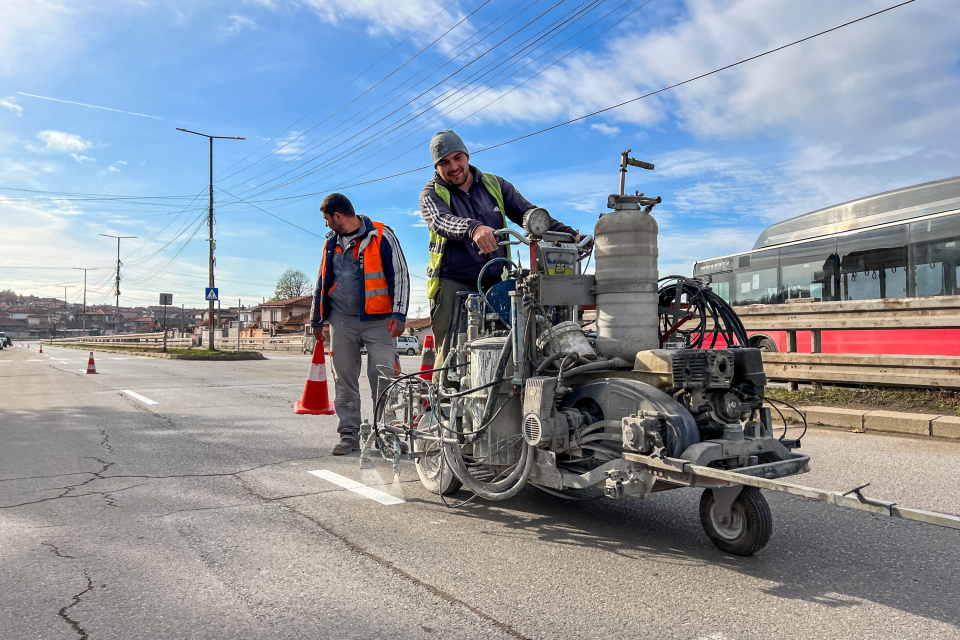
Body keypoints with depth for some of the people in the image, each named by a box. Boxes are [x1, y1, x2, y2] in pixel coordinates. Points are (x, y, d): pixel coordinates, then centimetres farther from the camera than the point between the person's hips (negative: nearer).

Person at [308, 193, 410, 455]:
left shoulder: (381, 235, -2)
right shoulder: (331, 242, 14)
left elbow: (400, 275, -4)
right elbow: (322, 282, 23)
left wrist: (399, 314, -11)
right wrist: (316, 319, 22)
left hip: (378, 320, -5)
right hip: (342, 320, 5)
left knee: (383, 378, -8)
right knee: (344, 380, 7)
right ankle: (349, 434, 16)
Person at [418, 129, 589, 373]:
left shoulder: (495, 185, 16)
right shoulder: (431, 194, 6)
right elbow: (442, 221, -17)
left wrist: (568, 234, -5)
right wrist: (473, 228, -38)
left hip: (495, 284, 3)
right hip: (453, 285, -2)